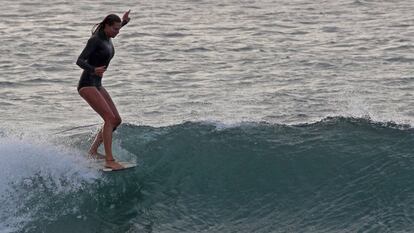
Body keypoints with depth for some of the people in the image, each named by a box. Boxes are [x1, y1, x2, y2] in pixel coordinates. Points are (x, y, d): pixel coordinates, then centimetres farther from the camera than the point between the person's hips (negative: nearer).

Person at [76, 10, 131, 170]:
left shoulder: (107, 38, 10)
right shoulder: (95, 40, -15)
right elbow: (79, 61, -22)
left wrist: (124, 22, 26)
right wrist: (94, 70, -41)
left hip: (97, 85, 9)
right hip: (87, 84, -9)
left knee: (116, 120, 8)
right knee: (110, 118, -21)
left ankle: (93, 151, 17)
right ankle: (109, 160, -23)